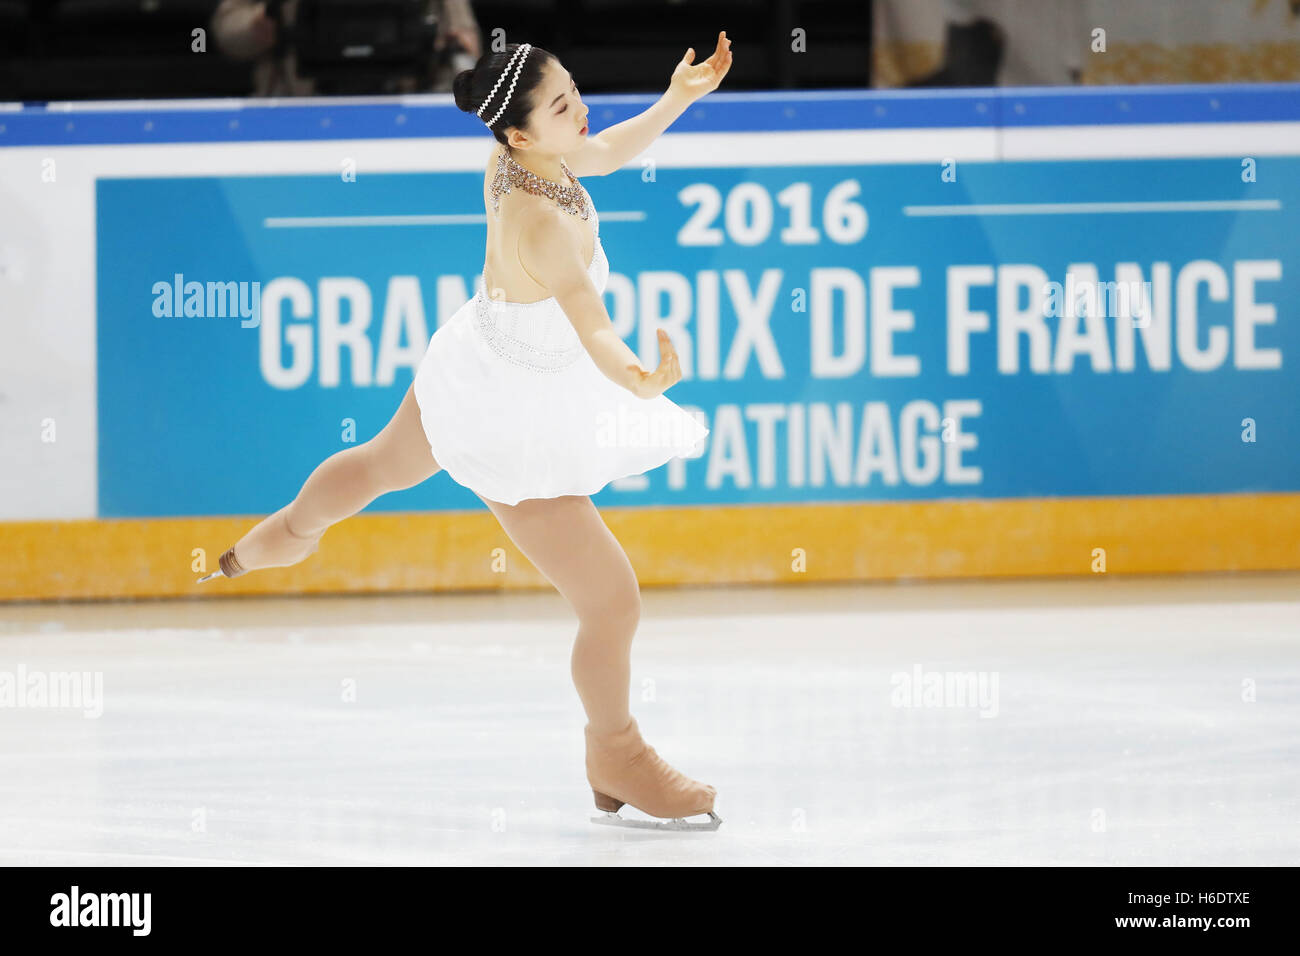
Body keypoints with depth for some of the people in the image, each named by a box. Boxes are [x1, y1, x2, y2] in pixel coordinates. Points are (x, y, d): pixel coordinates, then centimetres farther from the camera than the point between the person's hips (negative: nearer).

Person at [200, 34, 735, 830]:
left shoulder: (516, 159, -14)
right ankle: (618, 761, 23)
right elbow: (592, 329, -52)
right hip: (515, 424, -10)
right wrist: (640, 380, -71)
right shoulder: (540, 225, -40)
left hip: (472, 371, 10)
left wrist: (677, 99, -2)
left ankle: (289, 534, 74)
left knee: (383, 462, 41)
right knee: (613, 603, -1)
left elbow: (601, 155, 8)